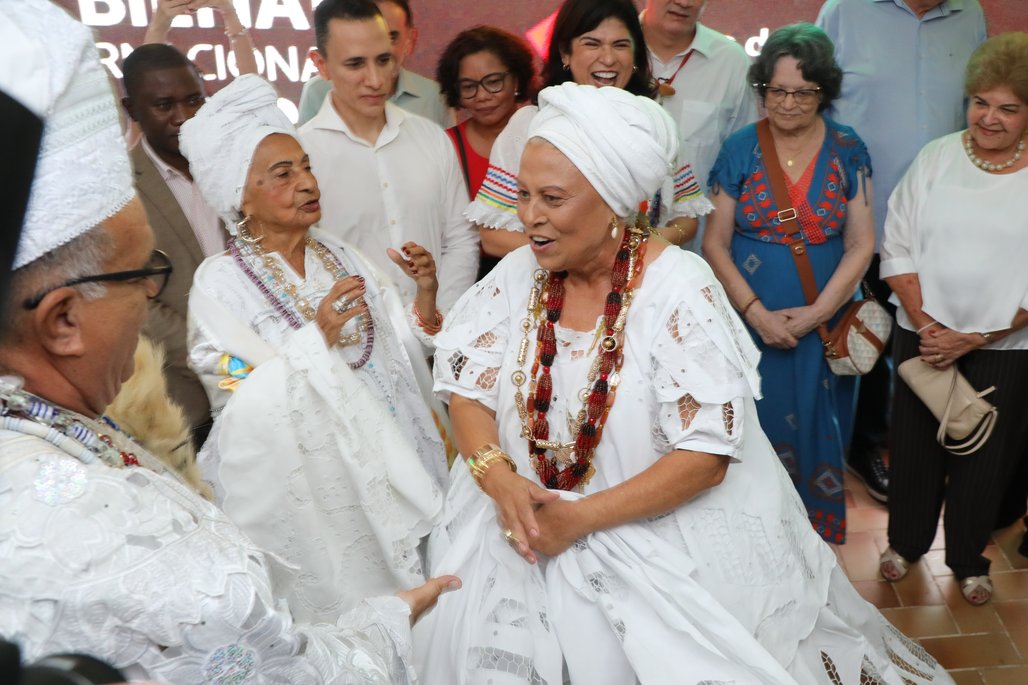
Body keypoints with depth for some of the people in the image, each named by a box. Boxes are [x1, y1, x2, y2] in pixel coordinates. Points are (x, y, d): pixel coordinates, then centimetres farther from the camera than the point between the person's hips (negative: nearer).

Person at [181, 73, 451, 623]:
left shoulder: (340, 258, 7)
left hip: (395, 469, 5)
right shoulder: (219, 283, -8)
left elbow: (400, 357, 6)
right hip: (308, 485, -5)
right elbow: (246, 407, -16)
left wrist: (425, 299, -10)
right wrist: (316, 339, -25)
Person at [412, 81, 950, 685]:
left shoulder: (679, 288, -18)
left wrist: (581, 518, -23)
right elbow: (467, 391, -1)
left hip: (662, 532, -4)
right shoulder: (518, 275, -3)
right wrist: (500, 479, -20)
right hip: (524, 519, 4)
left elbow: (707, 456, -20)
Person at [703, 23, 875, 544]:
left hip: (822, 325, 1)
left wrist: (814, 314, -12)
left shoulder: (848, 151, -1)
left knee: (815, 432, 9)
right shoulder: (740, 149, -3)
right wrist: (757, 313, -13)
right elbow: (715, 243, -4)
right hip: (750, 321, 0)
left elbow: (860, 245, -2)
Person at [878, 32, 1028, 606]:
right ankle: (907, 541, 36)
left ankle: (969, 559, 33)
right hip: (924, 336, 1)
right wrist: (925, 321, -11)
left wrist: (977, 338, -14)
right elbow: (898, 247, -1)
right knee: (915, 444, 13)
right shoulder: (937, 158, -2)